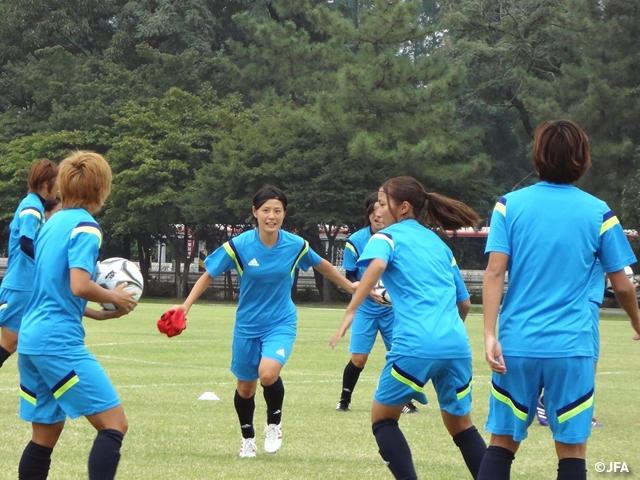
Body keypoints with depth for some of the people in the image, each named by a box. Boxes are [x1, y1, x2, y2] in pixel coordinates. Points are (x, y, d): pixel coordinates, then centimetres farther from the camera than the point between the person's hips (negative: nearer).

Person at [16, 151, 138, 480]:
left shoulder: (52, 223, 17)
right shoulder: (85, 228, -9)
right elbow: (79, 286, -21)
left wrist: (96, 313, 19)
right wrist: (114, 297, -4)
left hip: (30, 340, 9)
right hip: (60, 342, -9)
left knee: (46, 434, 14)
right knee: (114, 424, -10)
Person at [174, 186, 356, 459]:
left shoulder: (296, 245, -11)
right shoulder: (239, 246, -16)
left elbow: (322, 265, 9)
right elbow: (208, 275, -6)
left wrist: (349, 286, 21)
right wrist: (185, 306, -15)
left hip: (281, 323, -1)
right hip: (247, 326, 1)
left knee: (268, 373, -27)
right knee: (245, 388, 12)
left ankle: (274, 423, 2)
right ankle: (248, 438, 39)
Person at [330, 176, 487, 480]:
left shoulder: (387, 236, 8)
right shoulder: (439, 244, 24)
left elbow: (377, 264, -17)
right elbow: (465, 303, 28)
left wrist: (350, 312, -21)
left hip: (415, 345, -5)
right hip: (457, 345, 5)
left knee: (382, 419, 13)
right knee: (461, 425, 19)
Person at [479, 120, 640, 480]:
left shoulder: (510, 205, 3)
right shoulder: (599, 213, 1)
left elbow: (495, 273, -6)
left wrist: (490, 335, -7)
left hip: (517, 345, 1)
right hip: (572, 348, -1)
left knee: (502, 443, 9)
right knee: (572, 451, 3)